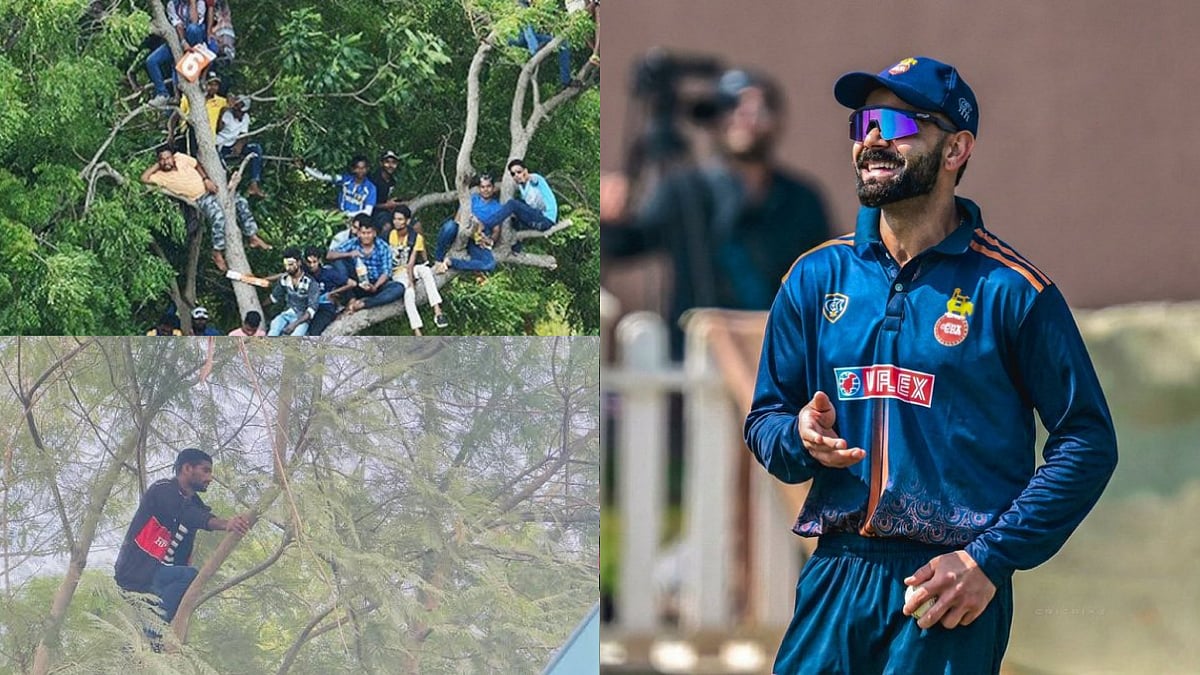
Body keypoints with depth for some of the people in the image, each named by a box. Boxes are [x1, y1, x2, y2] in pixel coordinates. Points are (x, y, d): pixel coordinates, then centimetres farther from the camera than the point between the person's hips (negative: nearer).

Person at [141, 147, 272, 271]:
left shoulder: (181, 158, 0)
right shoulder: (161, 175, -9)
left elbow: (197, 165, 13)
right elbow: (144, 178, -22)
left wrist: (206, 180, -1)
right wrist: (157, 165, -14)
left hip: (210, 189, 5)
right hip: (200, 199, -5)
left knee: (241, 202, -4)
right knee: (218, 216, -31)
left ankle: (253, 237, 8)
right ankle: (217, 254, -22)